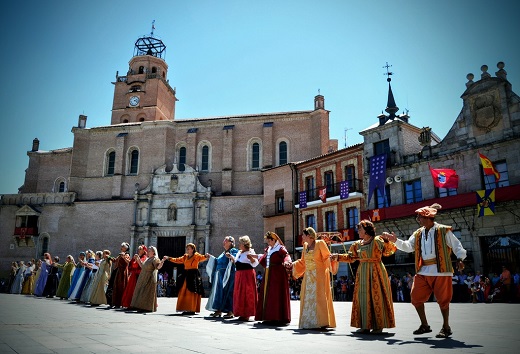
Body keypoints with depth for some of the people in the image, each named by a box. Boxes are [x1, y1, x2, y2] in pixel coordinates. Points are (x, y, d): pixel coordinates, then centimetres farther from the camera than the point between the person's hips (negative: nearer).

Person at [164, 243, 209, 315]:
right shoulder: (185, 257, 17)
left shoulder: (196, 256, -3)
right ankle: (186, 309, 14)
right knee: (183, 293, 7)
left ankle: (192, 310, -2)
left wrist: (206, 256, -42)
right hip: (186, 276, 7)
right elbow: (177, 260, 23)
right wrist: (168, 258, 22)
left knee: (192, 293, -7)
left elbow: (202, 258, -20)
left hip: (194, 276, -7)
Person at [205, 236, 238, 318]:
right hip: (220, 275, 9)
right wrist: (211, 257, 30)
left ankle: (230, 312, -2)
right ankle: (219, 310, 18)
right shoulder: (223, 253, 20)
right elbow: (218, 261, 26)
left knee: (227, 292, -7)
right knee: (219, 291, 10)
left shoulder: (234, 251, -4)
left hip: (228, 275, -9)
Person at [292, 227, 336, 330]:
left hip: (319, 275, -6)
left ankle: (323, 322, -1)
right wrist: (292, 264, 13)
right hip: (308, 276, 7)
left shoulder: (320, 243, -6)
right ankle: (308, 322, 13)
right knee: (308, 298, 5)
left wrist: (330, 259, -26)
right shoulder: (305, 245, 12)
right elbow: (302, 262, 19)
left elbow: (327, 257, -6)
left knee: (319, 297, -7)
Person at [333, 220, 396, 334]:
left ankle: (379, 326, 7)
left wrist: (386, 241, -25)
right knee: (363, 297, 5)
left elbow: (389, 251, -10)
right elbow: (350, 257, 16)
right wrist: (338, 257, 7)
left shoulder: (377, 241, -4)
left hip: (375, 272, -6)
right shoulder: (357, 244, 12)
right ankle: (365, 325, 13)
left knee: (376, 297, -4)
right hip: (363, 273, 6)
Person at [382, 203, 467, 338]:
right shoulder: (418, 233, 14)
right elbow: (408, 246, 11)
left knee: (442, 299, 1)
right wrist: (395, 240, -2)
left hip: (440, 271, -6)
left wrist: (460, 259, -14)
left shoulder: (443, 231, -2)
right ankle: (425, 325, 21)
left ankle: (446, 327, 20)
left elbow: (456, 245, 0)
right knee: (416, 297, 4)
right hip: (423, 271, 6)